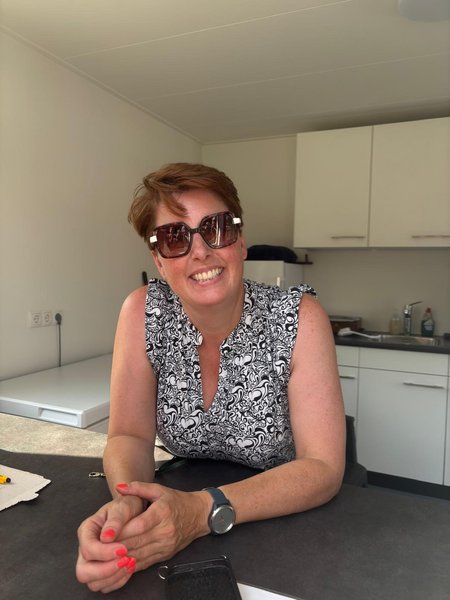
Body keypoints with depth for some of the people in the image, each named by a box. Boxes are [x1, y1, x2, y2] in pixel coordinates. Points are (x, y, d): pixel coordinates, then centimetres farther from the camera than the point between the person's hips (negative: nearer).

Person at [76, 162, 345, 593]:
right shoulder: (143, 313, -12)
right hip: (186, 498, 2)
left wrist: (205, 510, -31)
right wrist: (126, 505, -29)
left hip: (290, 526, -1)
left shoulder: (299, 319, -18)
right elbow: (130, 437, -9)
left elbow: (323, 468, -19)